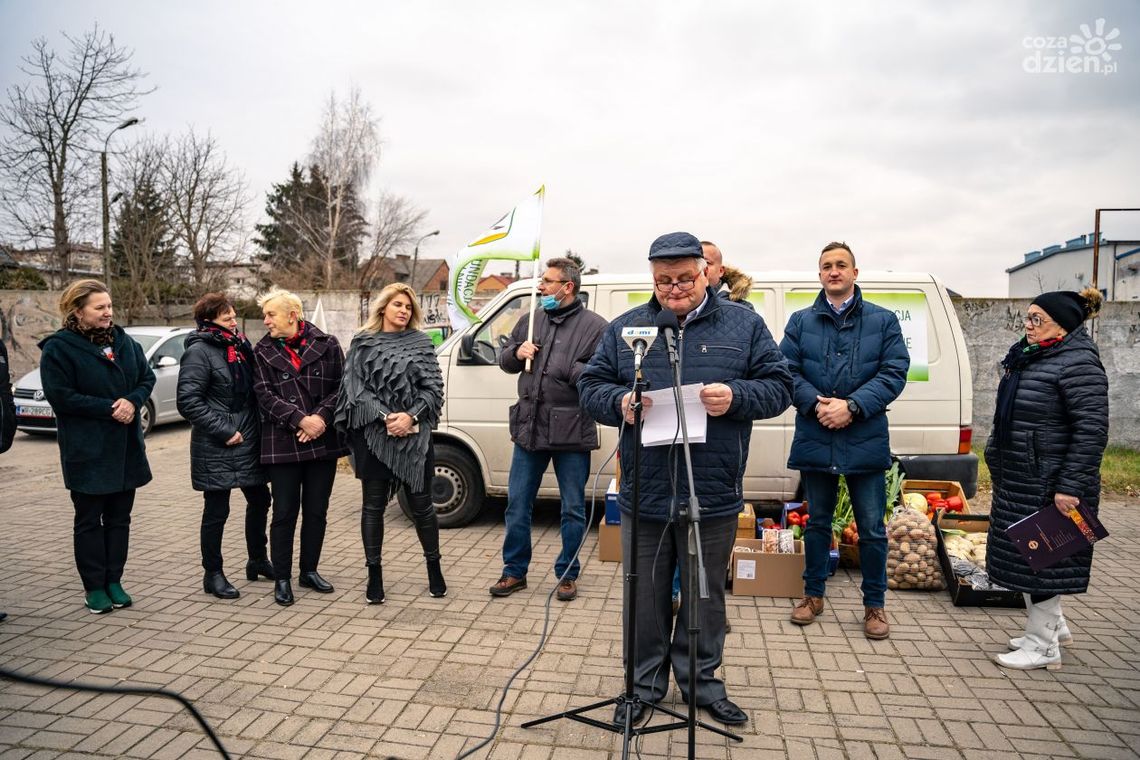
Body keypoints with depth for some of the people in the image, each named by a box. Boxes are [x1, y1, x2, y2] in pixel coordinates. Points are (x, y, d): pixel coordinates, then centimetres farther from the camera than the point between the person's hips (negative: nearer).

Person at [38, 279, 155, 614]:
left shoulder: (124, 341, 8)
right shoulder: (58, 348, -8)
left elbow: (147, 377, 10)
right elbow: (60, 396, -14)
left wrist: (133, 401, -10)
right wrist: (108, 408, -19)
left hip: (126, 448, 5)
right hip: (87, 451, -5)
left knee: (119, 517, 11)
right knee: (89, 520, 6)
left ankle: (114, 581, 22)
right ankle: (94, 586, 17)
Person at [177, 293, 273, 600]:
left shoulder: (241, 345, 10)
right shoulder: (199, 351, -12)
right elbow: (188, 401, -19)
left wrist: (256, 427, 9)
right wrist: (225, 431, -18)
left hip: (248, 442, 7)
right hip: (217, 448, -7)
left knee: (259, 500, 15)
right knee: (216, 511, 4)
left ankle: (257, 560, 33)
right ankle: (212, 574, 20)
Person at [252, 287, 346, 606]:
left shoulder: (326, 345, 2)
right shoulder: (262, 352, 3)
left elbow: (340, 387, 1)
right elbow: (265, 395, -5)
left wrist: (321, 417, -14)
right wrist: (300, 420, -16)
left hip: (323, 442, 1)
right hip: (283, 444, -1)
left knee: (317, 511, 11)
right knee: (284, 513, 3)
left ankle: (309, 571, 26)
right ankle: (282, 578, 16)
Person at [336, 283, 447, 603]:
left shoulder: (421, 343, 8)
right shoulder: (362, 344, 6)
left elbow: (433, 387, 1)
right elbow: (356, 388, -2)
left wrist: (410, 416, -13)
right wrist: (385, 416, -13)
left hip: (415, 433, 0)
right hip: (373, 434, 0)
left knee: (422, 505, 6)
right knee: (373, 505, 6)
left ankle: (434, 569, 23)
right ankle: (374, 574, 19)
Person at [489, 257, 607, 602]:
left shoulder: (594, 326, -6)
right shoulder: (531, 320, 10)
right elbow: (504, 359, 18)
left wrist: (567, 369, -20)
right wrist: (517, 353, -3)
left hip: (571, 431, -4)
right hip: (529, 427, 5)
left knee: (573, 509, 9)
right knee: (517, 504, 11)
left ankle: (567, 575, 26)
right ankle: (515, 571, 27)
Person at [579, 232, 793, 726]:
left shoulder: (743, 325, 3)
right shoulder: (625, 328, 6)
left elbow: (778, 387, 1)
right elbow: (591, 386, 6)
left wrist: (736, 397, -19)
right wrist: (619, 402, -16)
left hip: (713, 495, 0)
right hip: (643, 494, 1)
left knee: (705, 597, 16)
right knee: (645, 597, 13)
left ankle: (701, 681, 36)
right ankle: (644, 684, 32)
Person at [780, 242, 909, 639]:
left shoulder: (883, 320, 4)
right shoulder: (801, 321, 6)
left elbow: (894, 372, -4)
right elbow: (787, 370, 0)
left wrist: (852, 406, -15)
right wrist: (816, 403, -16)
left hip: (865, 441, -1)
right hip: (815, 439, 1)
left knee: (872, 529, 6)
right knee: (817, 522, 15)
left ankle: (875, 604, 23)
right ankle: (813, 594, 29)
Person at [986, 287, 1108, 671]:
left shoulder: (1078, 364, -16)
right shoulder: (1030, 358, 13)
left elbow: (1092, 430, -21)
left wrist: (1070, 487, -23)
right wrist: (999, 460, 23)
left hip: (1049, 486, -9)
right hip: (1020, 481, 9)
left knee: (1042, 557, 0)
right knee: (1023, 553, 17)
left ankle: (1042, 645, 13)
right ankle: (1054, 625, 35)